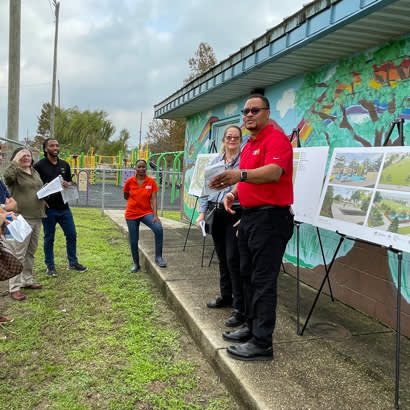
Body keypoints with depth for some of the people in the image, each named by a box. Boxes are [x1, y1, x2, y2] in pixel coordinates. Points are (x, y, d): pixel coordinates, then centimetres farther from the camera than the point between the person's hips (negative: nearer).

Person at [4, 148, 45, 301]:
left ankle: (27, 280, 28)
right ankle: (14, 288, 2)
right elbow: (7, 175, -31)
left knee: (30, 252, 16)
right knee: (18, 254, -5)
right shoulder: (15, 173, -6)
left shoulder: (35, 172, 16)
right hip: (21, 219, -7)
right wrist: (15, 161, -20)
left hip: (36, 218, 7)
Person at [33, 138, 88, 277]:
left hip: (64, 207, 5)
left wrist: (67, 184, -5)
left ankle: (73, 263, 22)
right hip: (49, 208, -4)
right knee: (49, 238, 7)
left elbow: (70, 182, 18)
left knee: (72, 235, 9)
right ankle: (50, 266, 19)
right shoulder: (39, 165, -5)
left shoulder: (65, 165, 10)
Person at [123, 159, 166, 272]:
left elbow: (153, 199, -10)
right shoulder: (129, 181, -4)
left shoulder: (151, 182, -5)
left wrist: (155, 215, -18)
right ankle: (136, 264, 27)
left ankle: (158, 257, -14)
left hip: (146, 212, -1)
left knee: (158, 228, -27)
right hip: (131, 214, 1)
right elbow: (125, 197, 11)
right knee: (133, 241, 6)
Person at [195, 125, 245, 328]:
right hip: (216, 214, 6)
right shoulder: (215, 161, 14)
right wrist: (202, 212, 5)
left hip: (235, 214, -6)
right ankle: (225, 296, 33)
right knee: (222, 258, 16)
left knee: (233, 260, -8)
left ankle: (241, 308, -1)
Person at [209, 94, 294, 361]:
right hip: (249, 216, 10)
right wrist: (234, 193, 8)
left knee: (263, 281, -5)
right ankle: (252, 328, 30)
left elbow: (273, 172, -30)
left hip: (270, 217, -10)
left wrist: (241, 175, -45)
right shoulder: (249, 145, 19)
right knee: (249, 276, 16)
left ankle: (262, 343, 4)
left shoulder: (276, 139, -11)